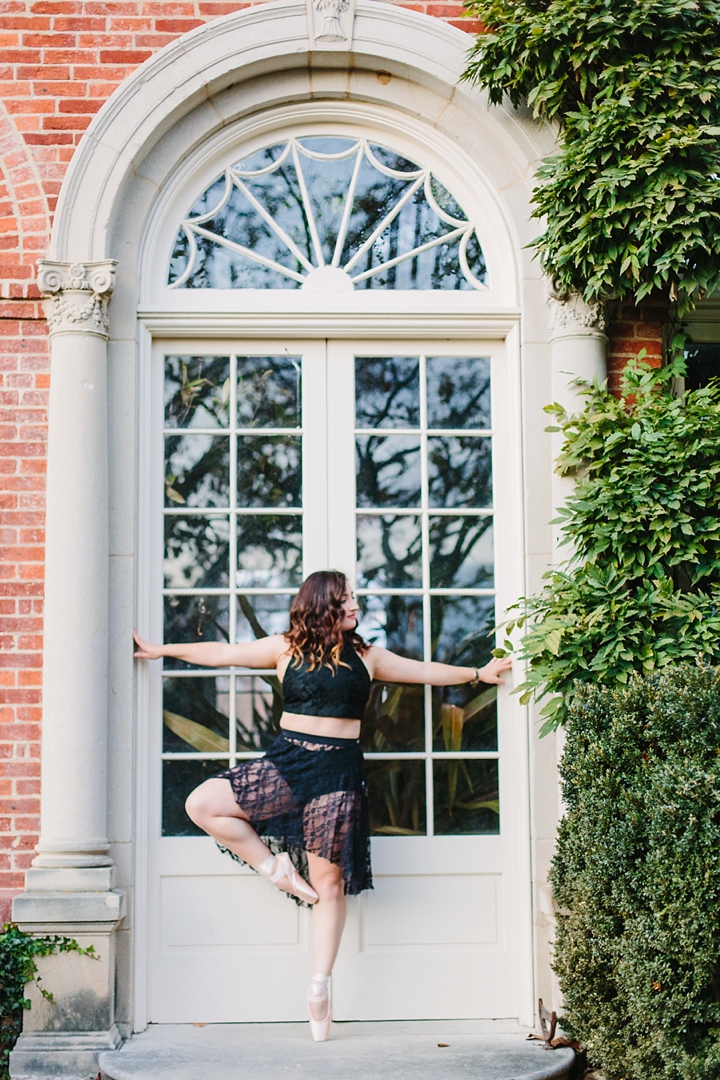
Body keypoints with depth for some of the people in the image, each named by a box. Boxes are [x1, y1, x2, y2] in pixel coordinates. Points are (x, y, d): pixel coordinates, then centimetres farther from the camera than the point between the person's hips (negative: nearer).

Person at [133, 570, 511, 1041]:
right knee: (202, 803, -15)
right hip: (286, 762, 1)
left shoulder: (366, 657, 7)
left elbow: (425, 671, 17)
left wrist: (479, 673, 19)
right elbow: (222, 653, 10)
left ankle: (320, 986, 8)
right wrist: (162, 650, 13)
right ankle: (274, 865, 2)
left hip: (338, 771, -1)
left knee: (329, 883, 0)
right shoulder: (286, 648, 4)